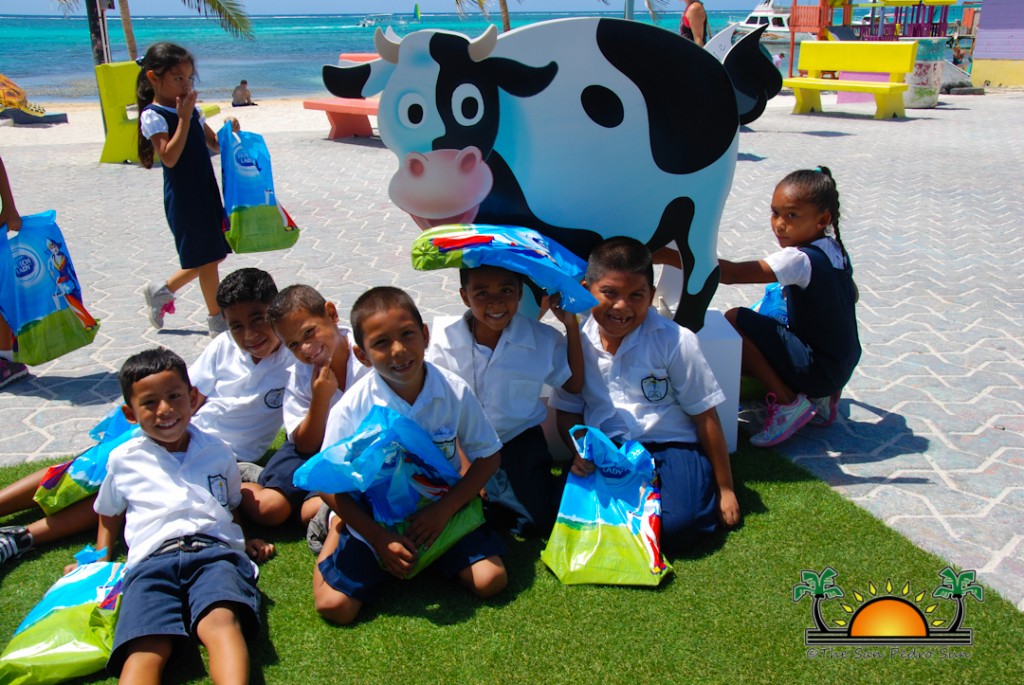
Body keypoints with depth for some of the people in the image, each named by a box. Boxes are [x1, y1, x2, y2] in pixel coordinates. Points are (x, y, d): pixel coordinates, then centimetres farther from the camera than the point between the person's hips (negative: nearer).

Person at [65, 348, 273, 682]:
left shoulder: (218, 451, 25)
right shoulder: (123, 459, 24)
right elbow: (108, 514, 38)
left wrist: (245, 540, 19)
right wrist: (100, 560, 26)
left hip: (215, 549, 0)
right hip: (152, 558, 0)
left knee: (222, 621, -35)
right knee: (146, 648, -31)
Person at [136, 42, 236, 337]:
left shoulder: (192, 109, 9)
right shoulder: (153, 116, -12)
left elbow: (215, 145, 14)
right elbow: (170, 157, -23)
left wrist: (229, 131, -5)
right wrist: (183, 119, -21)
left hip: (206, 190, 8)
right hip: (182, 196, -8)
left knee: (212, 255, 14)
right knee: (207, 257, 0)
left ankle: (162, 290, 33)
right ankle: (217, 320, 15)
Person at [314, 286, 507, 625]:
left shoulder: (455, 392, -14)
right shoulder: (352, 408, -18)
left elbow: (488, 457, -4)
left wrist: (444, 508, -16)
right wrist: (377, 537, -16)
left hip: (443, 511, 2)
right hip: (373, 520, -1)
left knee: (490, 580, -11)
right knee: (335, 606, -12)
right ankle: (338, 533, 17)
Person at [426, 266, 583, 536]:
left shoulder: (544, 339, -12)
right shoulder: (445, 343, -15)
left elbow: (574, 384, 1)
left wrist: (571, 326, -10)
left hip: (521, 445, 0)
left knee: (552, 521, -10)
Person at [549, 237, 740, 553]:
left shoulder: (675, 341, -8)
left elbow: (705, 417, -1)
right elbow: (568, 413, 12)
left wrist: (725, 489, 5)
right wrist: (580, 452, -11)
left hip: (671, 447, -2)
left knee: (675, 526, -29)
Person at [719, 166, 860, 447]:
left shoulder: (800, 260, -22)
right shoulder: (837, 250, 3)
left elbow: (731, 273, -31)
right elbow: (852, 295, 23)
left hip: (819, 369, -9)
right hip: (843, 366, 9)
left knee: (734, 320, -18)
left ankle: (788, 402, -9)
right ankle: (822, 396, 16)